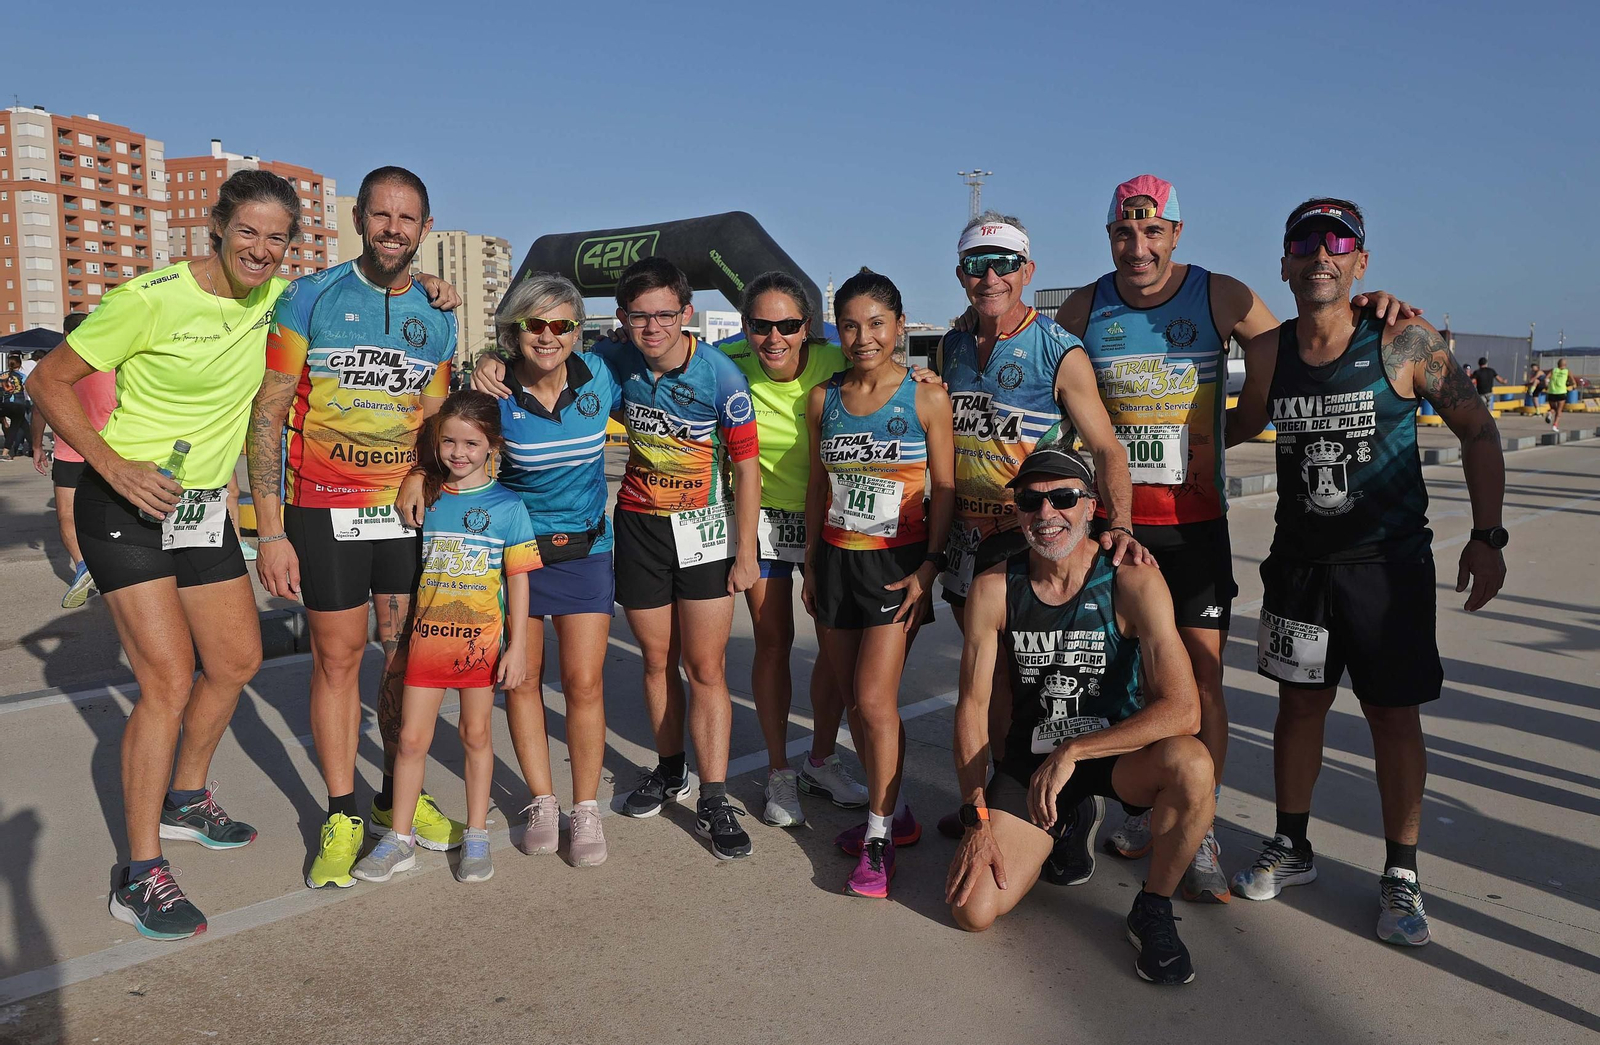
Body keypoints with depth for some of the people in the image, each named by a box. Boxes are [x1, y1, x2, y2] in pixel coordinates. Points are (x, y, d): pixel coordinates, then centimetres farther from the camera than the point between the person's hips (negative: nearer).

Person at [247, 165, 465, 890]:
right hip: (324, 510, -3)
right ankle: (342, 817, 15)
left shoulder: (437, 317, 8)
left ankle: (396, 795, 24)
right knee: (337, 657, 2)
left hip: (408, 510, 3)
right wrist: (270, 532, -11)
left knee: (407, 653, 7)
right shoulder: (310, 298, -4)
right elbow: (266, 415, -6)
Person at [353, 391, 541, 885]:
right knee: (412, 738, 5)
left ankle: (476, 835, 23)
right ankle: (400, 839, 18)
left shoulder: (507, 505, -5)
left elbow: (518, 580, -3)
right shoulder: (426, 498, 3)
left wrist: (518, 645, -5)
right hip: (427, 636, 2)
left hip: (481, 640, -2)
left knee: (476, 735, 10)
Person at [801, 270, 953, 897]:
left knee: (874, 700, -10)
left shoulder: (927, 398, -5)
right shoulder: (823, 399, 6)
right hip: (836, 559, 5)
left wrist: (929, 568, -11)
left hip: (898, 563, -4)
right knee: (853, 699, 9)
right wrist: (811, 564, 13)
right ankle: (892, 809, 27)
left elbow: (944, 489, -4)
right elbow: (818, 487, 13)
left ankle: (878, 839, 4)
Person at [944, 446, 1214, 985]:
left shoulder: (1134, 582, -18)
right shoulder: (993, 589, -10)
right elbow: (973, 706, -5)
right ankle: (1069, 821, 20)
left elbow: (1183, 710, -26)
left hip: (1118, 753, -2)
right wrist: (977, 819, -11)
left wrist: (1072, 751, -29)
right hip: (1030, 758, 2)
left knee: (1190, 763, -36)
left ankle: (1153, 910, -7)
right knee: (973, 909, -11)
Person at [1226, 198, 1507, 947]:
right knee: (1299, 703, 11)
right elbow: (1244, 425, 18)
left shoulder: (1404, 341, -10)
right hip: (1299, 562, 3)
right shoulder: (1269, 352, -1)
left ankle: (1400, 877, 22)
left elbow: (1476, 430, -2)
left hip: (1390, 563, -2)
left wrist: (1486, 536, -6)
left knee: (1395, 716, 5)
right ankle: (1292, 849, 29)